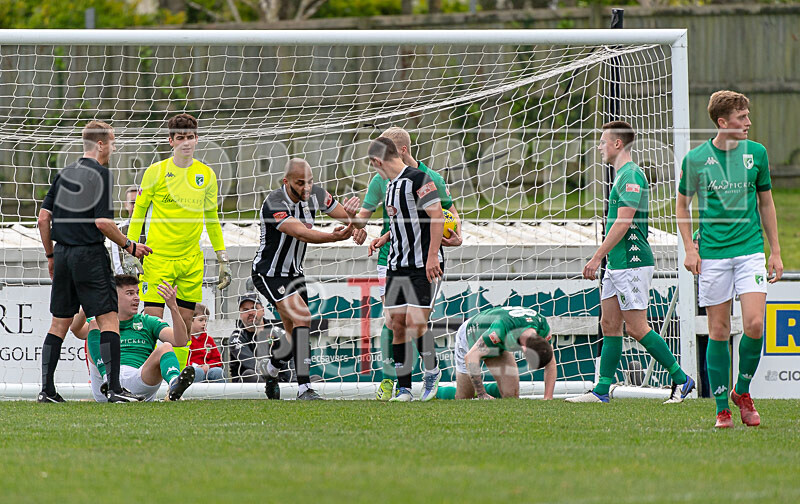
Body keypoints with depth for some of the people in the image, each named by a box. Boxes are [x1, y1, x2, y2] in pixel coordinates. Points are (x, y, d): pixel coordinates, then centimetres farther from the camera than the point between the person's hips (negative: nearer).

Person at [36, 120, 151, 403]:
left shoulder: (65, 173, 12)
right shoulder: (100, 175, -10)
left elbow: (44, 216, 13)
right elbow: (102, 222, -17)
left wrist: (51, 255, 22)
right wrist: (129, 246, -4)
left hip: (63, 253, 7)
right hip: (89, 254, -7)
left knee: (59, 323, 11)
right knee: (108, 319, -6)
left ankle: (47, 389, 7)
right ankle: (115, 389, -13)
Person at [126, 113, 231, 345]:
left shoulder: (206, 175, 6)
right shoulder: (155, 172, -3)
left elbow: (212, 219, 16)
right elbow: (138, 213, 4)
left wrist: (223, 259, 13)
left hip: (191, 261, 3)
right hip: (157, 257, -3)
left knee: (186, 322, 3)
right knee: (153, 319, -9)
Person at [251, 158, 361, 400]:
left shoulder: (315, 195, -7)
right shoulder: (274, 204, -28)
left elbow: (348, 219, -3)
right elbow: (301, 233, -41)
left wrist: (352, 213, -30)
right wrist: (334, 237, -58)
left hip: (294, 272, 7)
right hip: (269, 274, -7)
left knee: (295, 336, 13)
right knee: (302, 318, -25)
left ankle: (271, 374, 42)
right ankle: (304, 387, -28)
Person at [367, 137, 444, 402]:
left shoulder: (418, 179, -12)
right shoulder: (391, 185, 15)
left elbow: (437, 216, -16)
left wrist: (432, 256, -21)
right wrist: (385, 239, 14)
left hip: (424, 265, -8)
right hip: (397, 266, 8)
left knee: (416, 324, -12)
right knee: (397, 325, 3)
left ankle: (432, 372, 13)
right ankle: (404, 388, 7)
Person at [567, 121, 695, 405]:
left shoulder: (631, 176, -15)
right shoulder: (622, 175, 17)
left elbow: (623, 223, -21)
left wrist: (597, 257, -19)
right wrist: (603, 259, 24)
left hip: (632, 264, -10)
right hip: (617, 264, 10)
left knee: (636, 328, -8)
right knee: (609, 325, 7)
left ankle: (681, 380, -2)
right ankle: (602, 389, 7)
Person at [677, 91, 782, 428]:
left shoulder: (756, 153, 4)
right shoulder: (696, 159, -1)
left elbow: (766, 203, 14)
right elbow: (682, 205, 11)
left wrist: (775, 251, 11)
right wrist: (689, 248, -1)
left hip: (750, 249, 1)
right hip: (712, 254, -1)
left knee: (754, 324, -13)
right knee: (718, 331, 0)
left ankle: (742, 391, 10)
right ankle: (722, 409, 9)